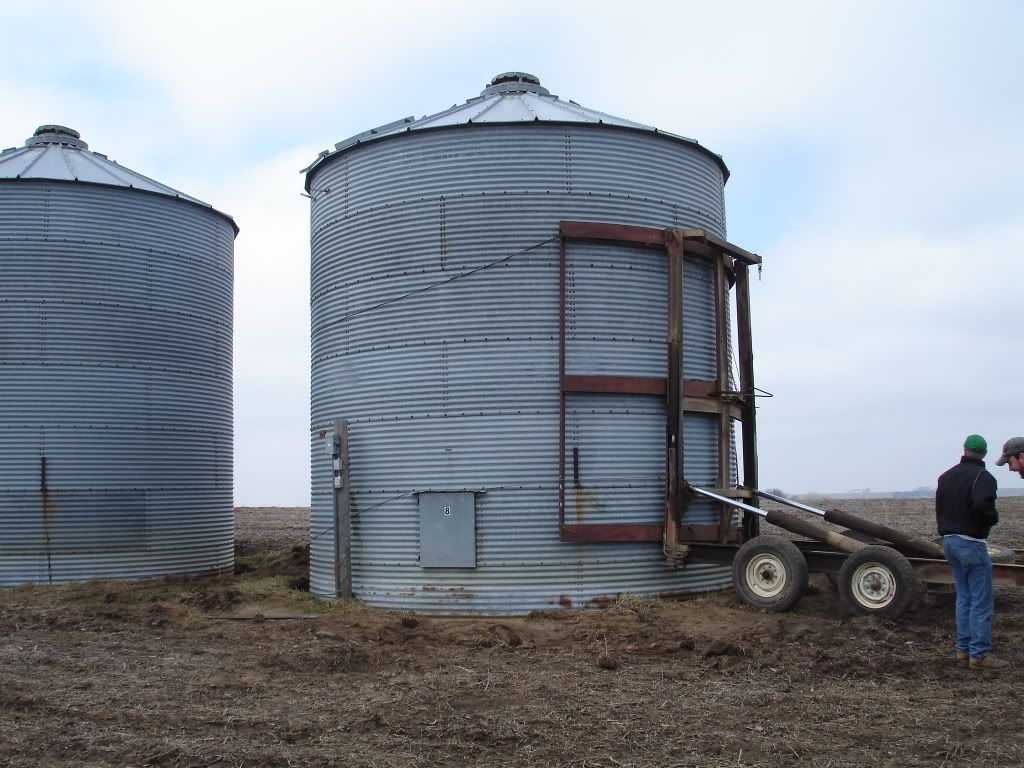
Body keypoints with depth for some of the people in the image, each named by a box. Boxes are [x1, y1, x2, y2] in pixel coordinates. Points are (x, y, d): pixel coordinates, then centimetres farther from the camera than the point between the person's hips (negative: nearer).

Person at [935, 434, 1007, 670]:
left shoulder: (945, 476, 11)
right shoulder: (982, 477, -14)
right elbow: (981, 506, -29)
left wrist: (947, 529, 16)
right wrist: (993, 518, -10)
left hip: (949, 542, 8)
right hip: (971, 542, -8)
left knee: (964, 597, 14)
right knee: (981, 601, -3)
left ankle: (963, 650, 14)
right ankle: (979, 654, -3)